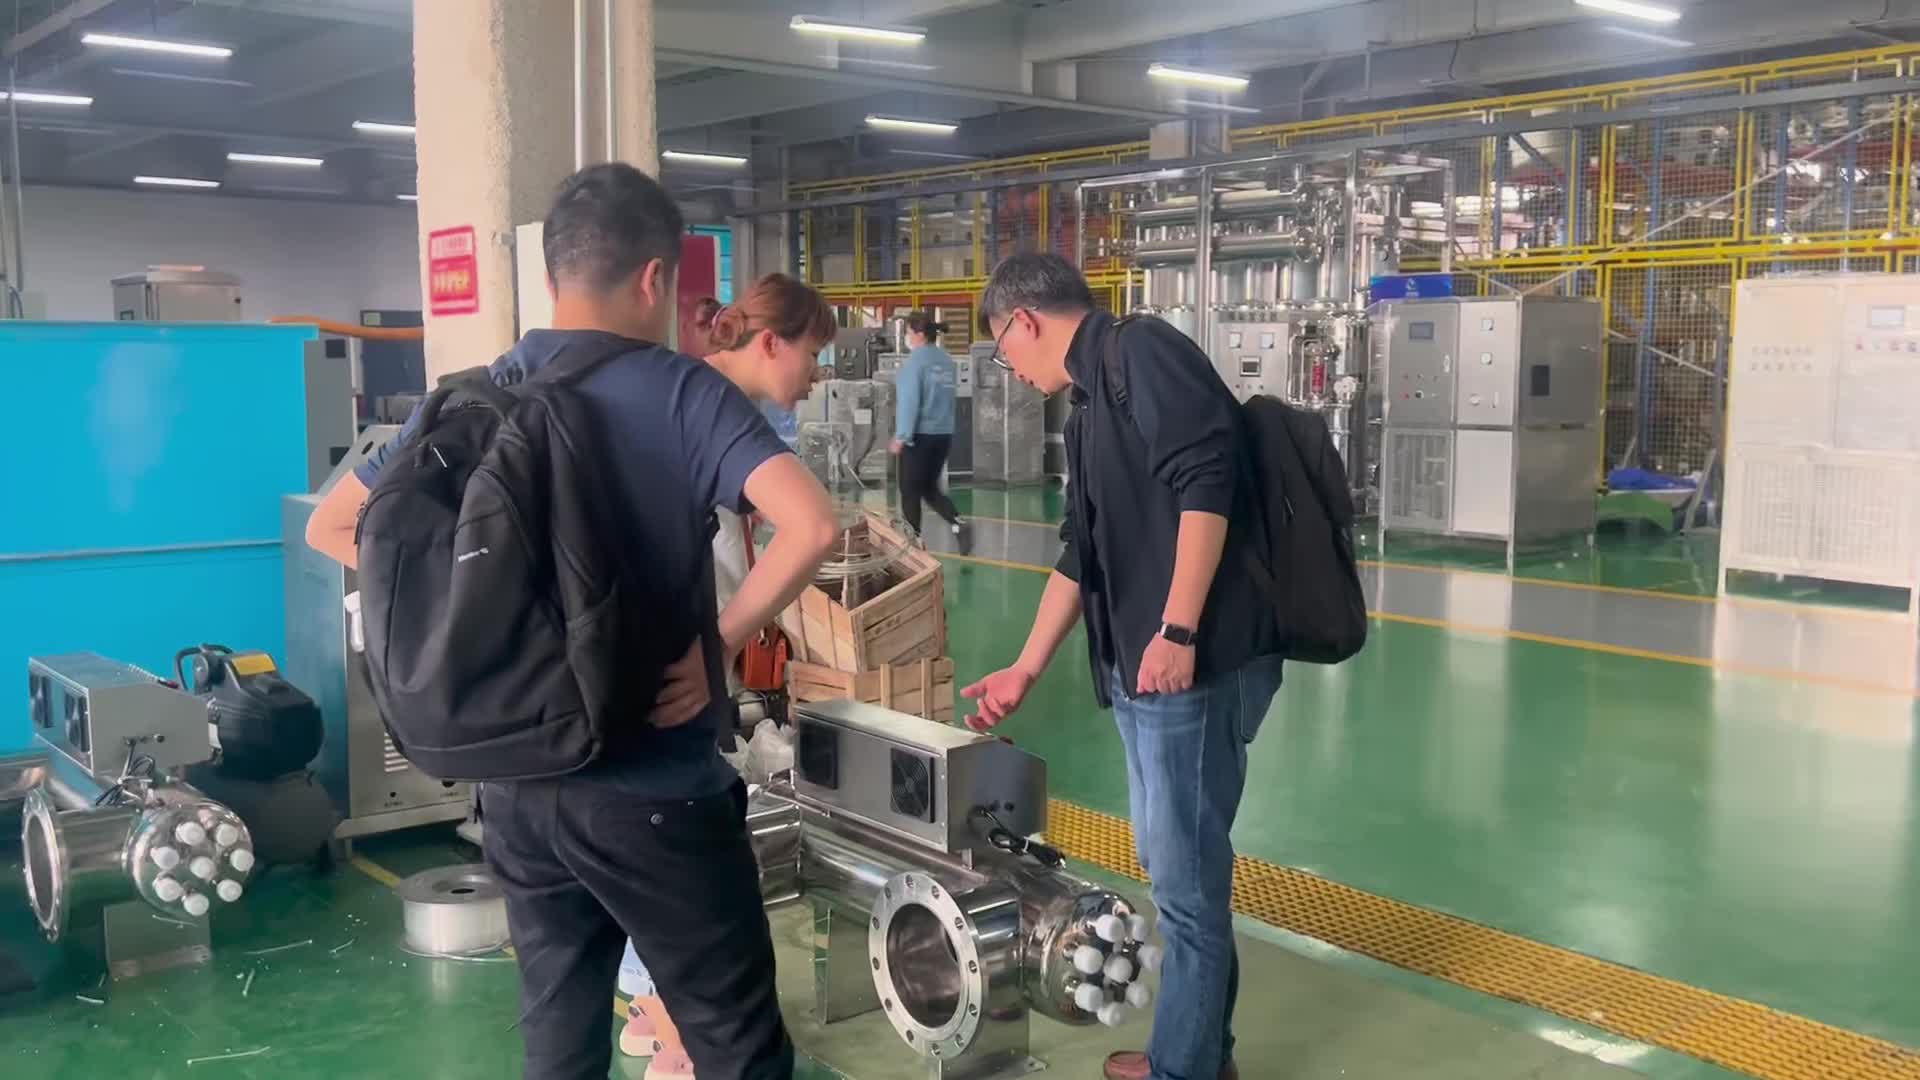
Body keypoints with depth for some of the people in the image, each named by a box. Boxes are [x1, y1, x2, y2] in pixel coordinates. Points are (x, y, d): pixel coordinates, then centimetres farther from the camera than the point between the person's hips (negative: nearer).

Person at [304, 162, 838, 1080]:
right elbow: (810, 529, -26)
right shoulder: (685, 394, -12)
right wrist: (717, 642, -14)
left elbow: (332, 528, 11)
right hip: (656, 790, -5)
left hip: (517, 786, 5)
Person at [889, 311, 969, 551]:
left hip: (919, 435, -7)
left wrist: (901, 436, -13)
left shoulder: (916, 360, -13)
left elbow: (909, 400, -16)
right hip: (944, 434, 7)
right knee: (930, 487, 17)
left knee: (910, 491, 7)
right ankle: (957, 522, -5)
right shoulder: (948, 362, 7)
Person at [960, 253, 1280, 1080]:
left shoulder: (1141, 351, -7)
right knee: (1175, 867, 19)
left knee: (1186, 880, 2)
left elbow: (1206, 478, -20)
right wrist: (1025, 670, 30)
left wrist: (1178, 631, -24)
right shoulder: (1089, 405, 21)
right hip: (1144, 670, 10)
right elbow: (1080, 554, 26)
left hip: (1196, 664, -10)